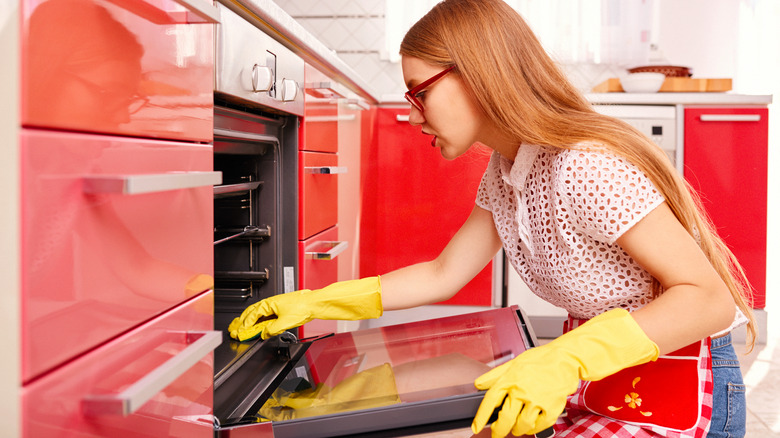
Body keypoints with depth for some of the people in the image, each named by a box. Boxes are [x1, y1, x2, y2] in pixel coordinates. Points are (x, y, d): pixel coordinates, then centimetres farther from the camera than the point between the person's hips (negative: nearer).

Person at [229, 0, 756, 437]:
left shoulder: (585, 169, -27)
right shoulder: (504, 173, 2)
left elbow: (709, 299, -27)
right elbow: (442, 276, 8)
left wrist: (566, 359, -39)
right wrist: (312, 303, 6)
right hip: (597, 388, 8)